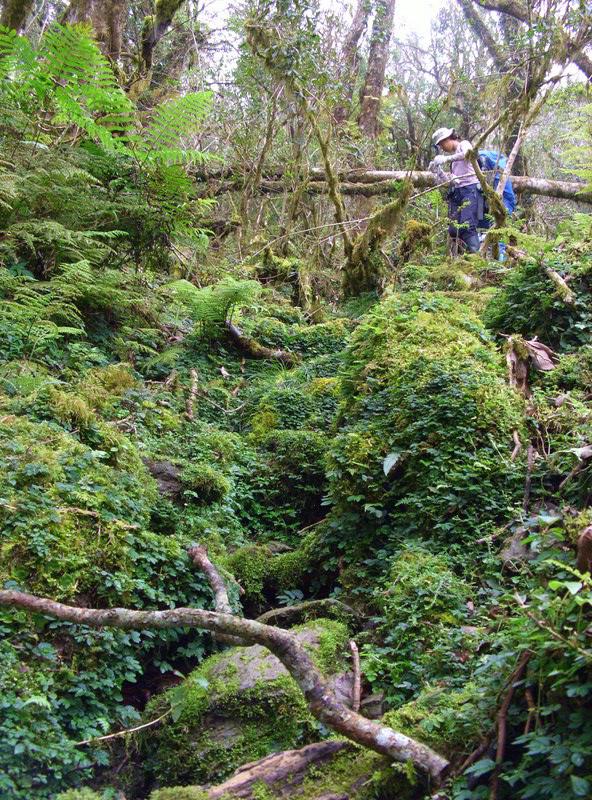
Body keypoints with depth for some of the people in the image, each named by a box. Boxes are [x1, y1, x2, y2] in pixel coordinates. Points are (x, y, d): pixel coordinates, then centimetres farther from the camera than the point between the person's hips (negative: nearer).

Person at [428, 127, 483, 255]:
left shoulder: (464, 144, 7)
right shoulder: (454, 155, 27)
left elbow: (468, 154, -19)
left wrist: (446, 159, -21)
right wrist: (438, 171, 10)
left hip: (470, 189, -8)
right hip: (456, 192, 8)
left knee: (467, 226, -21)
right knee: (454, 229, -4)